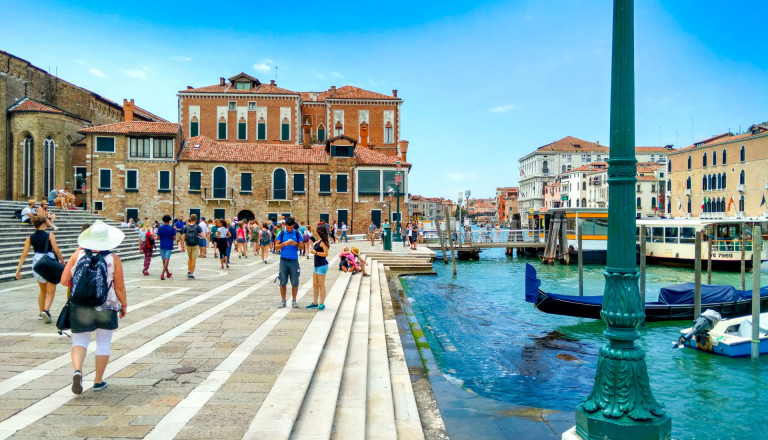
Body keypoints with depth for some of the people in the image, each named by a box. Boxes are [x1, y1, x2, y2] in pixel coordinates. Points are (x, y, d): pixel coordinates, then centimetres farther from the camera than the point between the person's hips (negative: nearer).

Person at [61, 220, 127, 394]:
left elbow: (64, 280, -4)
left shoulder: (78, 255, -4)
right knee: (103, 344, 13)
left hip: (80, 307, 1)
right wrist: (124, 305, 8)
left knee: (79, 341, 12)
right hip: (106, 308, -1)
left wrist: (79, 284, 15)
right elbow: (119, 287, -6)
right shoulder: (114, 259, -9)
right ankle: (98, 381, 21)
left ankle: (77, 370, -15)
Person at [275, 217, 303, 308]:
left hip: (294, 260, 0)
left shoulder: (297, 233, 5)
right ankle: (283, 301, 13)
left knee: (295, 282, 2)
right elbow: (276, 246, 2)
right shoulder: (281, 233, 5)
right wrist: (284, 244, -16)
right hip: (283, 260, 0)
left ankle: (294, 301, 13)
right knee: (283, 282, 3)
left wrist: (296, 244, -17)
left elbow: (302, 246, 2)